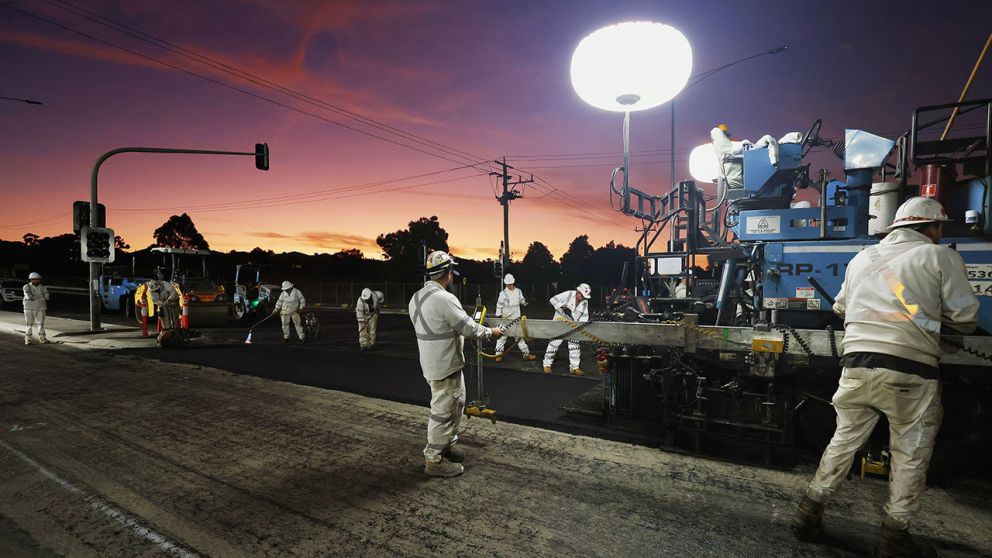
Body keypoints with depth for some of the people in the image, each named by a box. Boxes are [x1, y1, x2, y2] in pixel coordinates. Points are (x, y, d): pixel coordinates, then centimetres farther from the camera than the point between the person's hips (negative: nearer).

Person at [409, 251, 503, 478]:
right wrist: (491, 332, -1)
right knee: (443, 412, 3)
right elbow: (468, 327, -18)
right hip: (445, 366, -10)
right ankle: (434, 460, 15)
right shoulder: (445, 299, -24)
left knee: (456, 404, 23)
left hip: (432, 363, 10)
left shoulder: (416, 297, 6)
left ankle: (447, 445, 36)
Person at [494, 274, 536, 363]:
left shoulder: (518, 291, 3)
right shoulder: (503, 293, -8)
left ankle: (526, 354, 15)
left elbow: (522, 301, 13)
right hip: (505, 319, -3)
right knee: (502, 336, 2)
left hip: (516, 318, 3)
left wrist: (525, 302, -10)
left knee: (520, 336, 10)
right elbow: (499, 306, -7)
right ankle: (499, 354, 11)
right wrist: (498, 316, -11)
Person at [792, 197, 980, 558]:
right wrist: (935, 313, 24)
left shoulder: (861, 259, 16)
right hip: (909, 369, -4)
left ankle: (809, 514, 21)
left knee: (843, 441, 16)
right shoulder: (941, 257, 3)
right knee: (911, 455, 11)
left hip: (857, 363, 4)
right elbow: (965, 319, 4)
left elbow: (840, 308, 27)